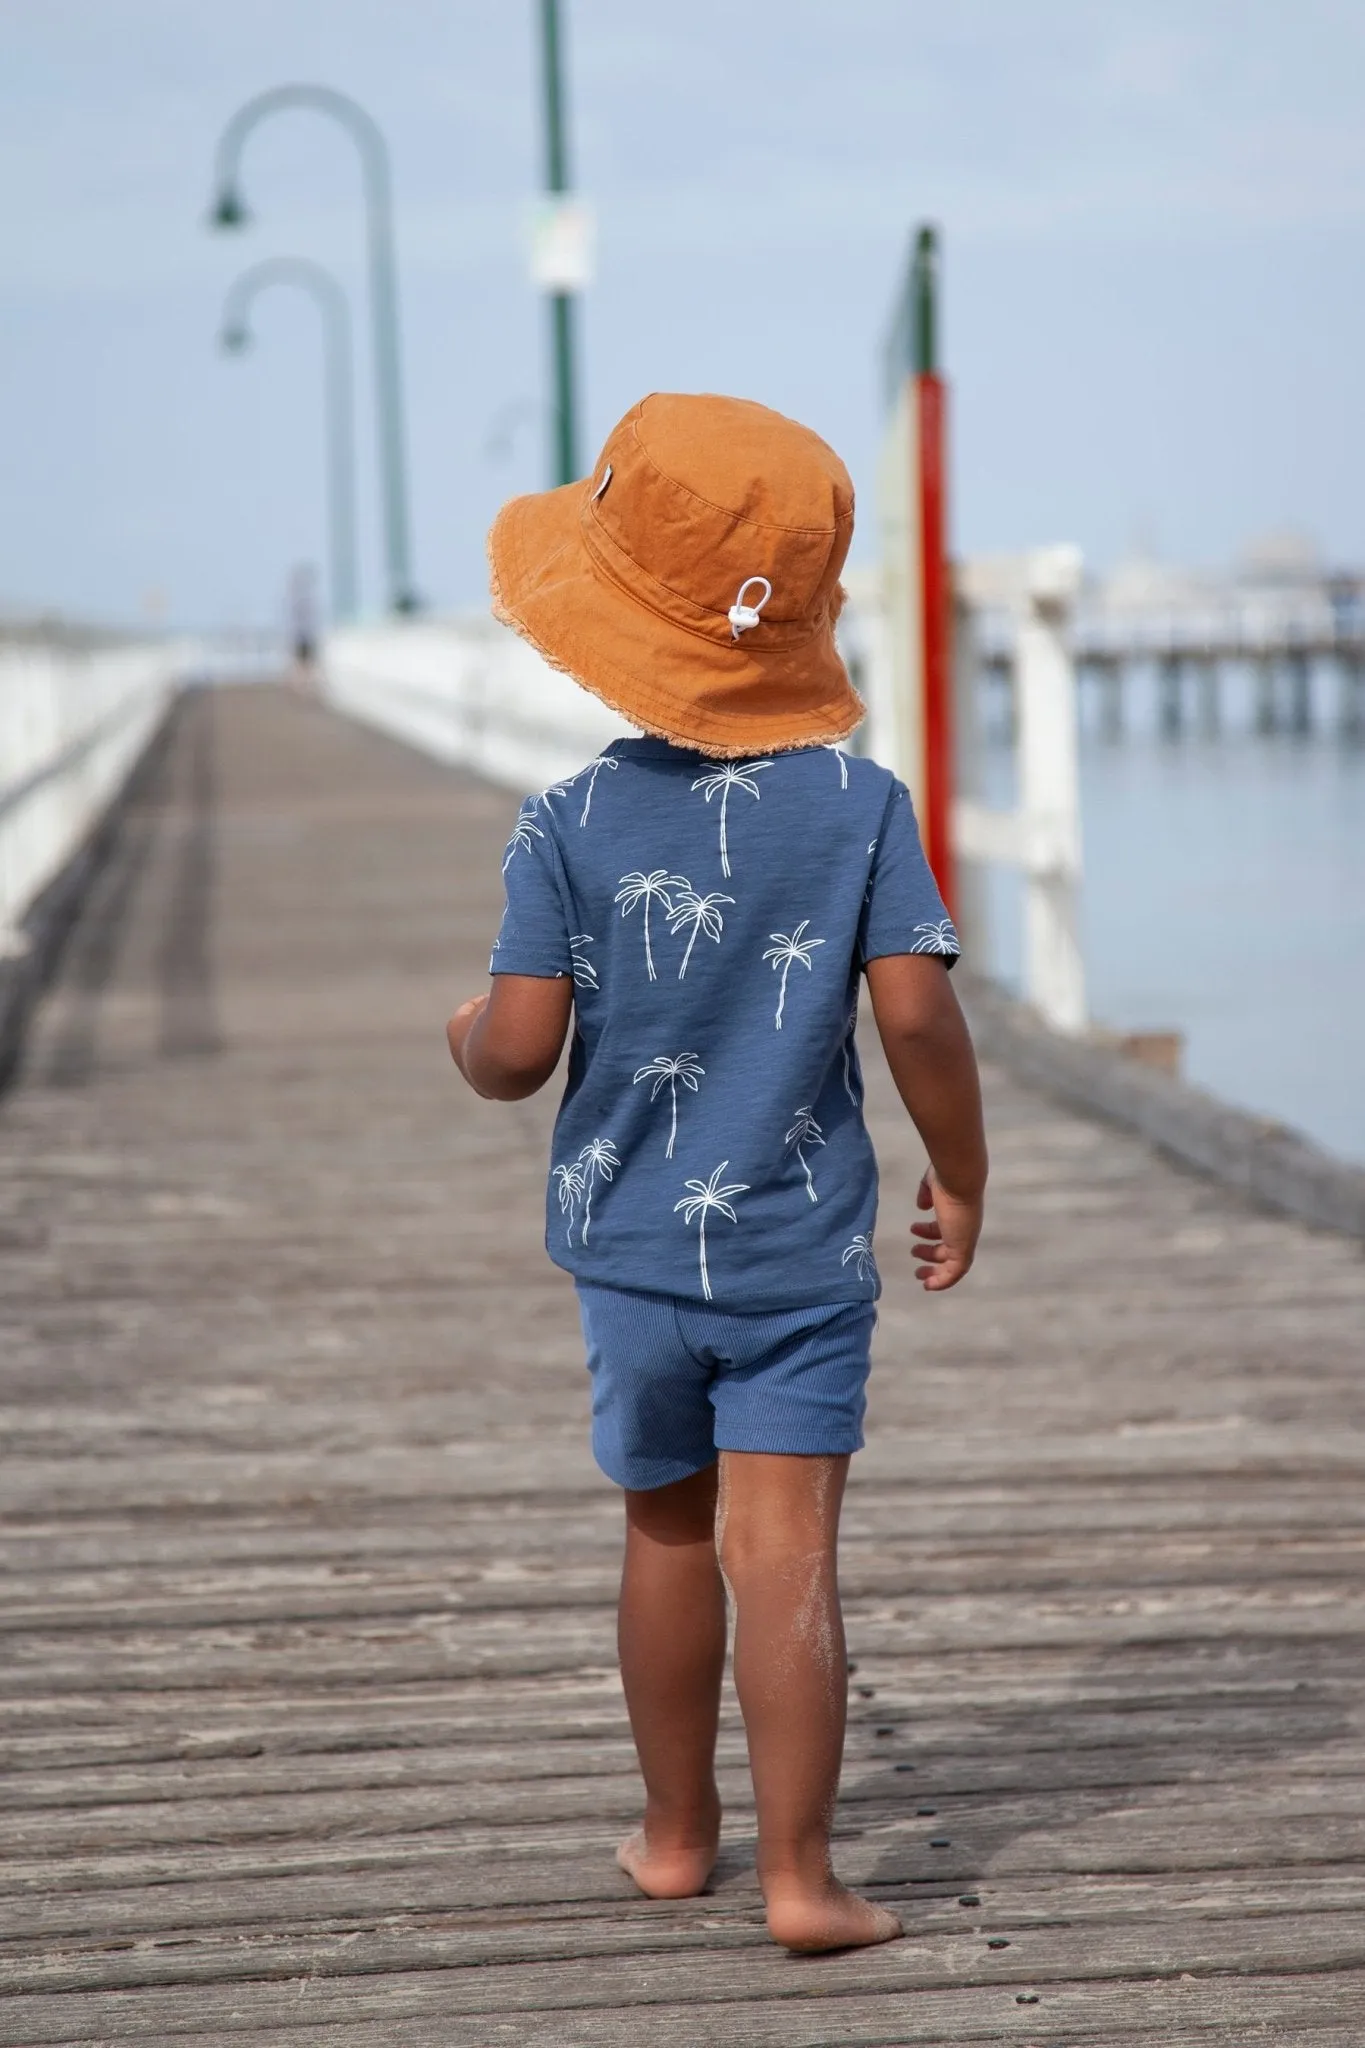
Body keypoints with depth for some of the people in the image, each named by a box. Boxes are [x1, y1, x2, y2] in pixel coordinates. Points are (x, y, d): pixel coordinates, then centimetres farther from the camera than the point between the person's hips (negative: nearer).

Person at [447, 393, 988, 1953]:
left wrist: (467, 1037, 14)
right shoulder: (860, 804, -8)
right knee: (785, 1557, -3)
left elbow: (520, 1048, -10)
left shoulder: (569, 826, -8)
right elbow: (917, 1013, -13)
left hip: (633, 1248, 2)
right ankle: (798, 1874, -5)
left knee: (667, 1533, 18)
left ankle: (676, 1835, 31)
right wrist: (959, 1178, 2)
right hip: (802, 1248, -1)